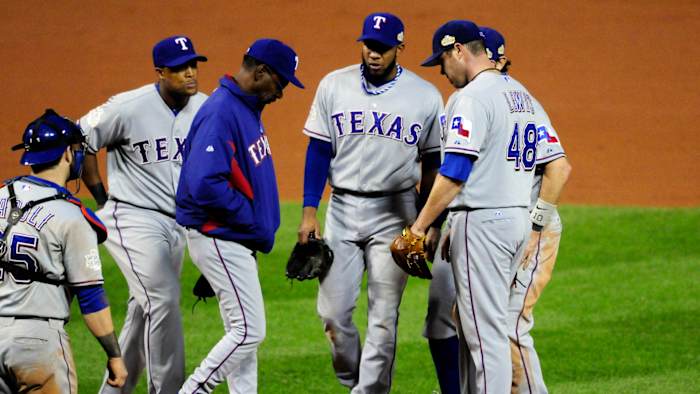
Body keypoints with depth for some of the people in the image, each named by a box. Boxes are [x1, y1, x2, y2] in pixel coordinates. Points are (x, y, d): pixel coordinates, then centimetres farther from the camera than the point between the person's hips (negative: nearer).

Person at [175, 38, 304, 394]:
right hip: (219, 239, -10)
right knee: (249, 331, -10)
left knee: (244, 333, 12)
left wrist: (261, 228, 9)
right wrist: (253, 221, -18)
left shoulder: (247, 109, 11)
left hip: (238, 240, 10)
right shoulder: (221, 113, -21)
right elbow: (204, 184, -29)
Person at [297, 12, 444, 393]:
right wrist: (309, 212, -2)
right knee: (333, 309, -1)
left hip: (395, 213, -2)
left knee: (383, 315, -4)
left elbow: (432, 164, 5)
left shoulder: (426, 97, -1)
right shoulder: (334, 86, 2)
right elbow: (318, 151, 4)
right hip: (342, 208, 2)